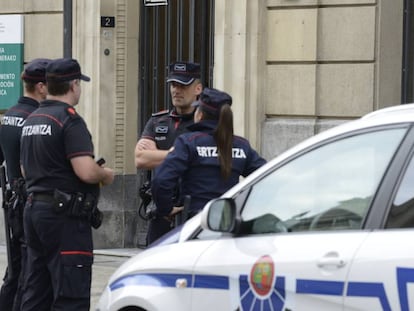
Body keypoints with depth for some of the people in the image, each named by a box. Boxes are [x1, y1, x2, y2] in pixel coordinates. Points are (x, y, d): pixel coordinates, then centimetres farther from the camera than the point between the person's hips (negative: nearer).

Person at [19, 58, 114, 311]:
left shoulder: (31, 120, 15)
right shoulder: (70, 120, -13)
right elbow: (86, 171, -23)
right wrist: (106, 175, -3)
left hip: (34, 208, 9)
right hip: (65, 215, -9)